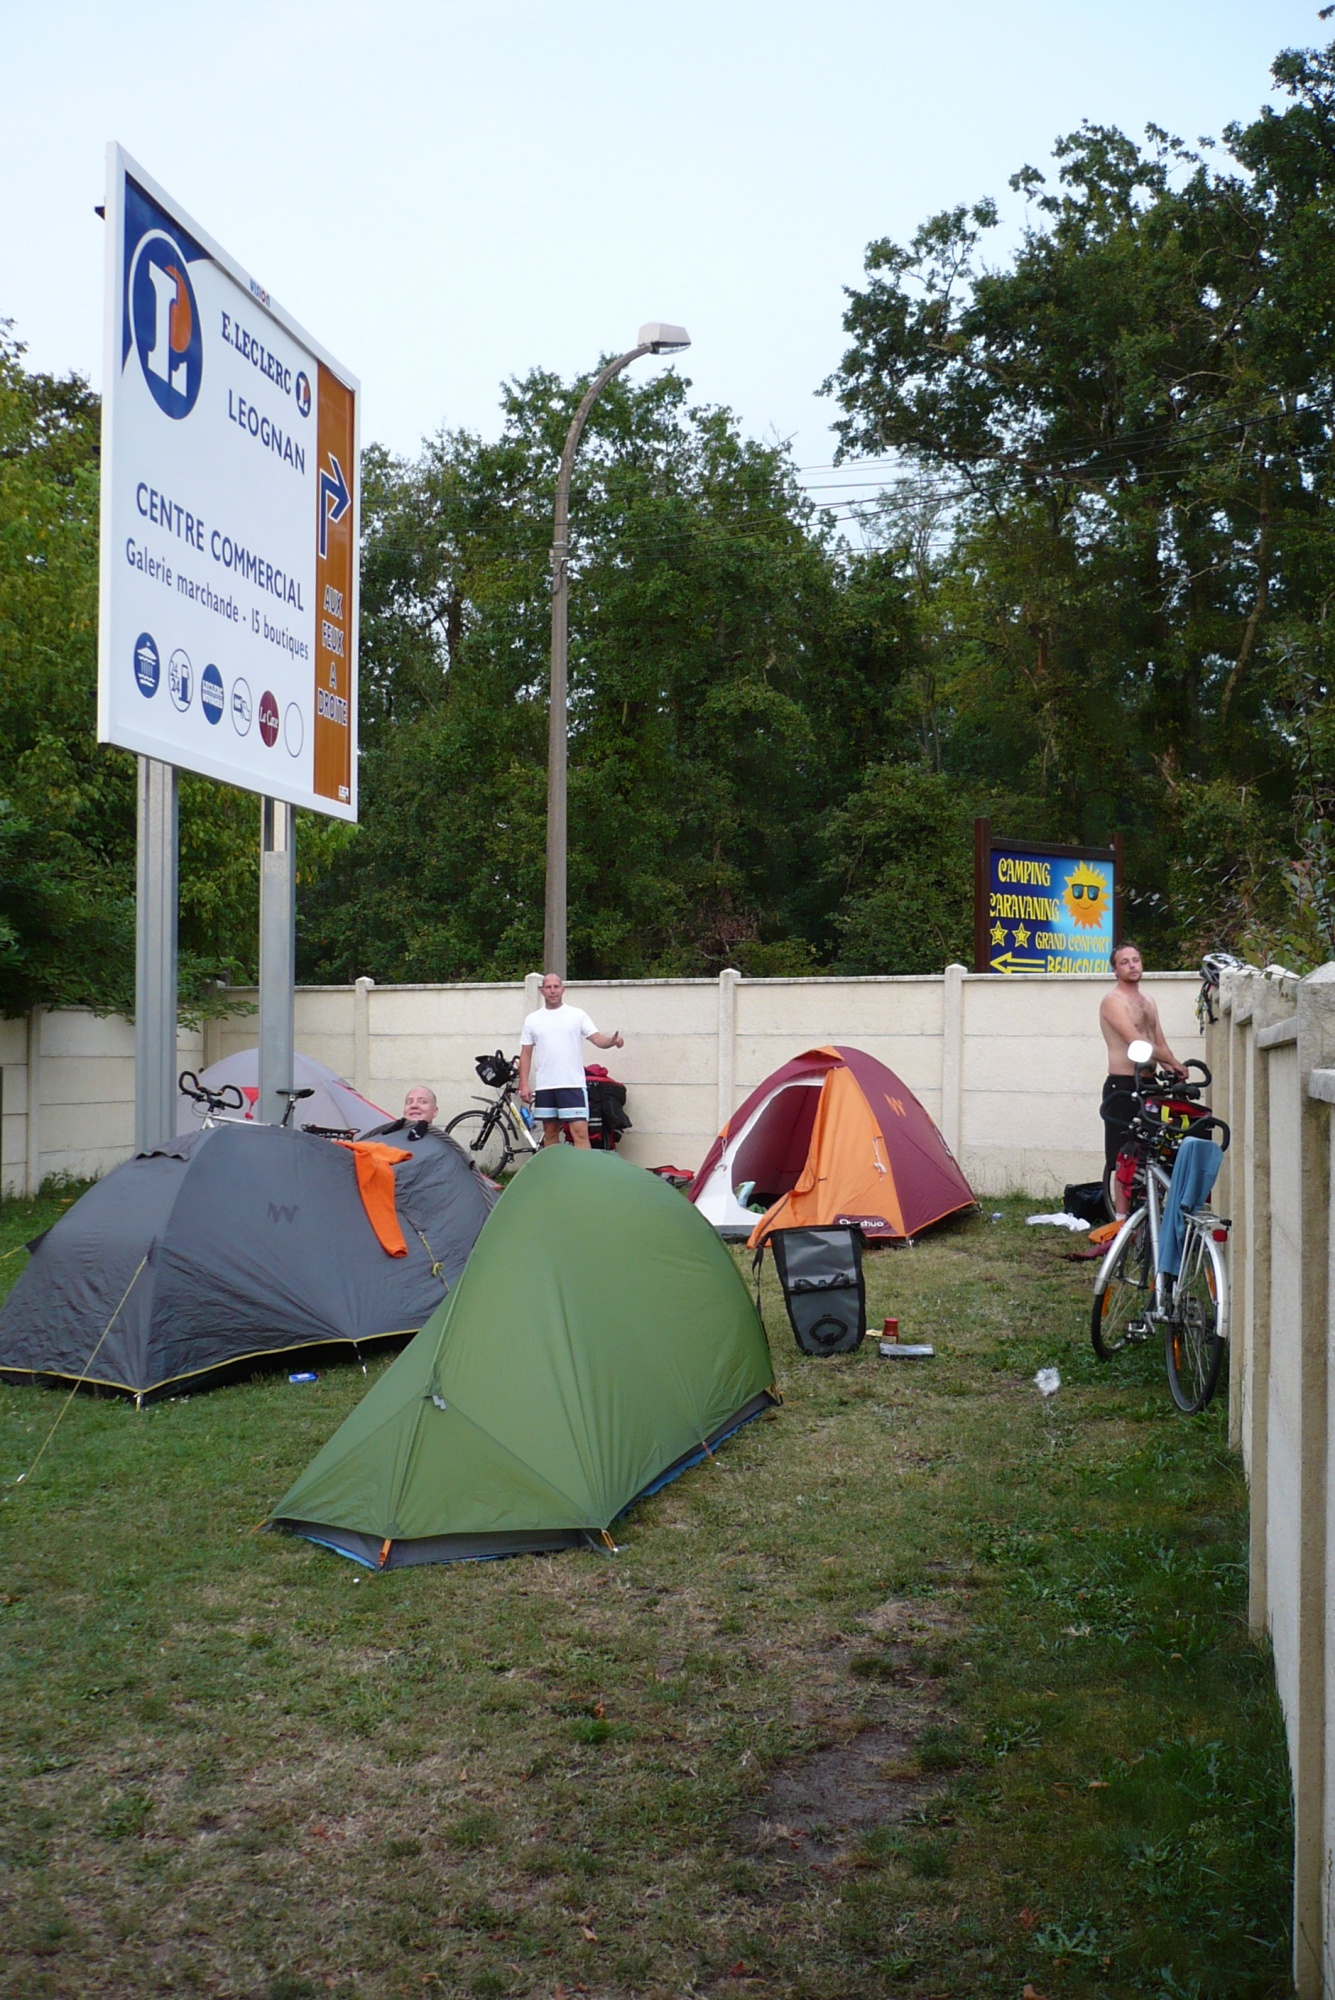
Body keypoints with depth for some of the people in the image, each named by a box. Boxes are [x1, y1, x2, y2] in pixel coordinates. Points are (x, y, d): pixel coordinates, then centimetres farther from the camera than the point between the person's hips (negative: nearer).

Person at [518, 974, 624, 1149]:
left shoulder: (577, 1015, 3)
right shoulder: (532, 1019, 10)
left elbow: (597, 1039, -4)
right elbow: (526, 1054, 9)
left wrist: (612, 1041, -27)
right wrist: (524, 1084, 1)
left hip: (573, 1084, -3)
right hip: (544, 1086, 3)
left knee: (580, 1132, -10)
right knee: (550, 1133, 11)